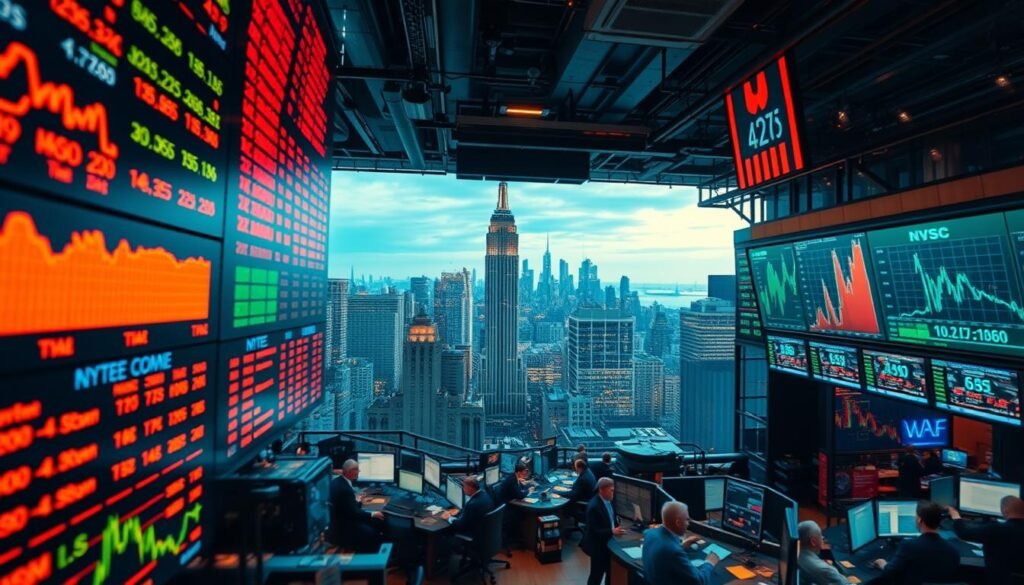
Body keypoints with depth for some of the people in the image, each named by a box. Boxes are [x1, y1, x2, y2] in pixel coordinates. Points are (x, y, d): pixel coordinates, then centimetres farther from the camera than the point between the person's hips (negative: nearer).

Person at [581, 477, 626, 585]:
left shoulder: (607, 500, -2)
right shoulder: (594, 506, -30)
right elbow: (594, 530, -27)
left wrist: (615, 528, -1)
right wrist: (612, 531, -33)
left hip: (607, 542, 8)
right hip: (598, 545, -8)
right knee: (597, 574, 8)